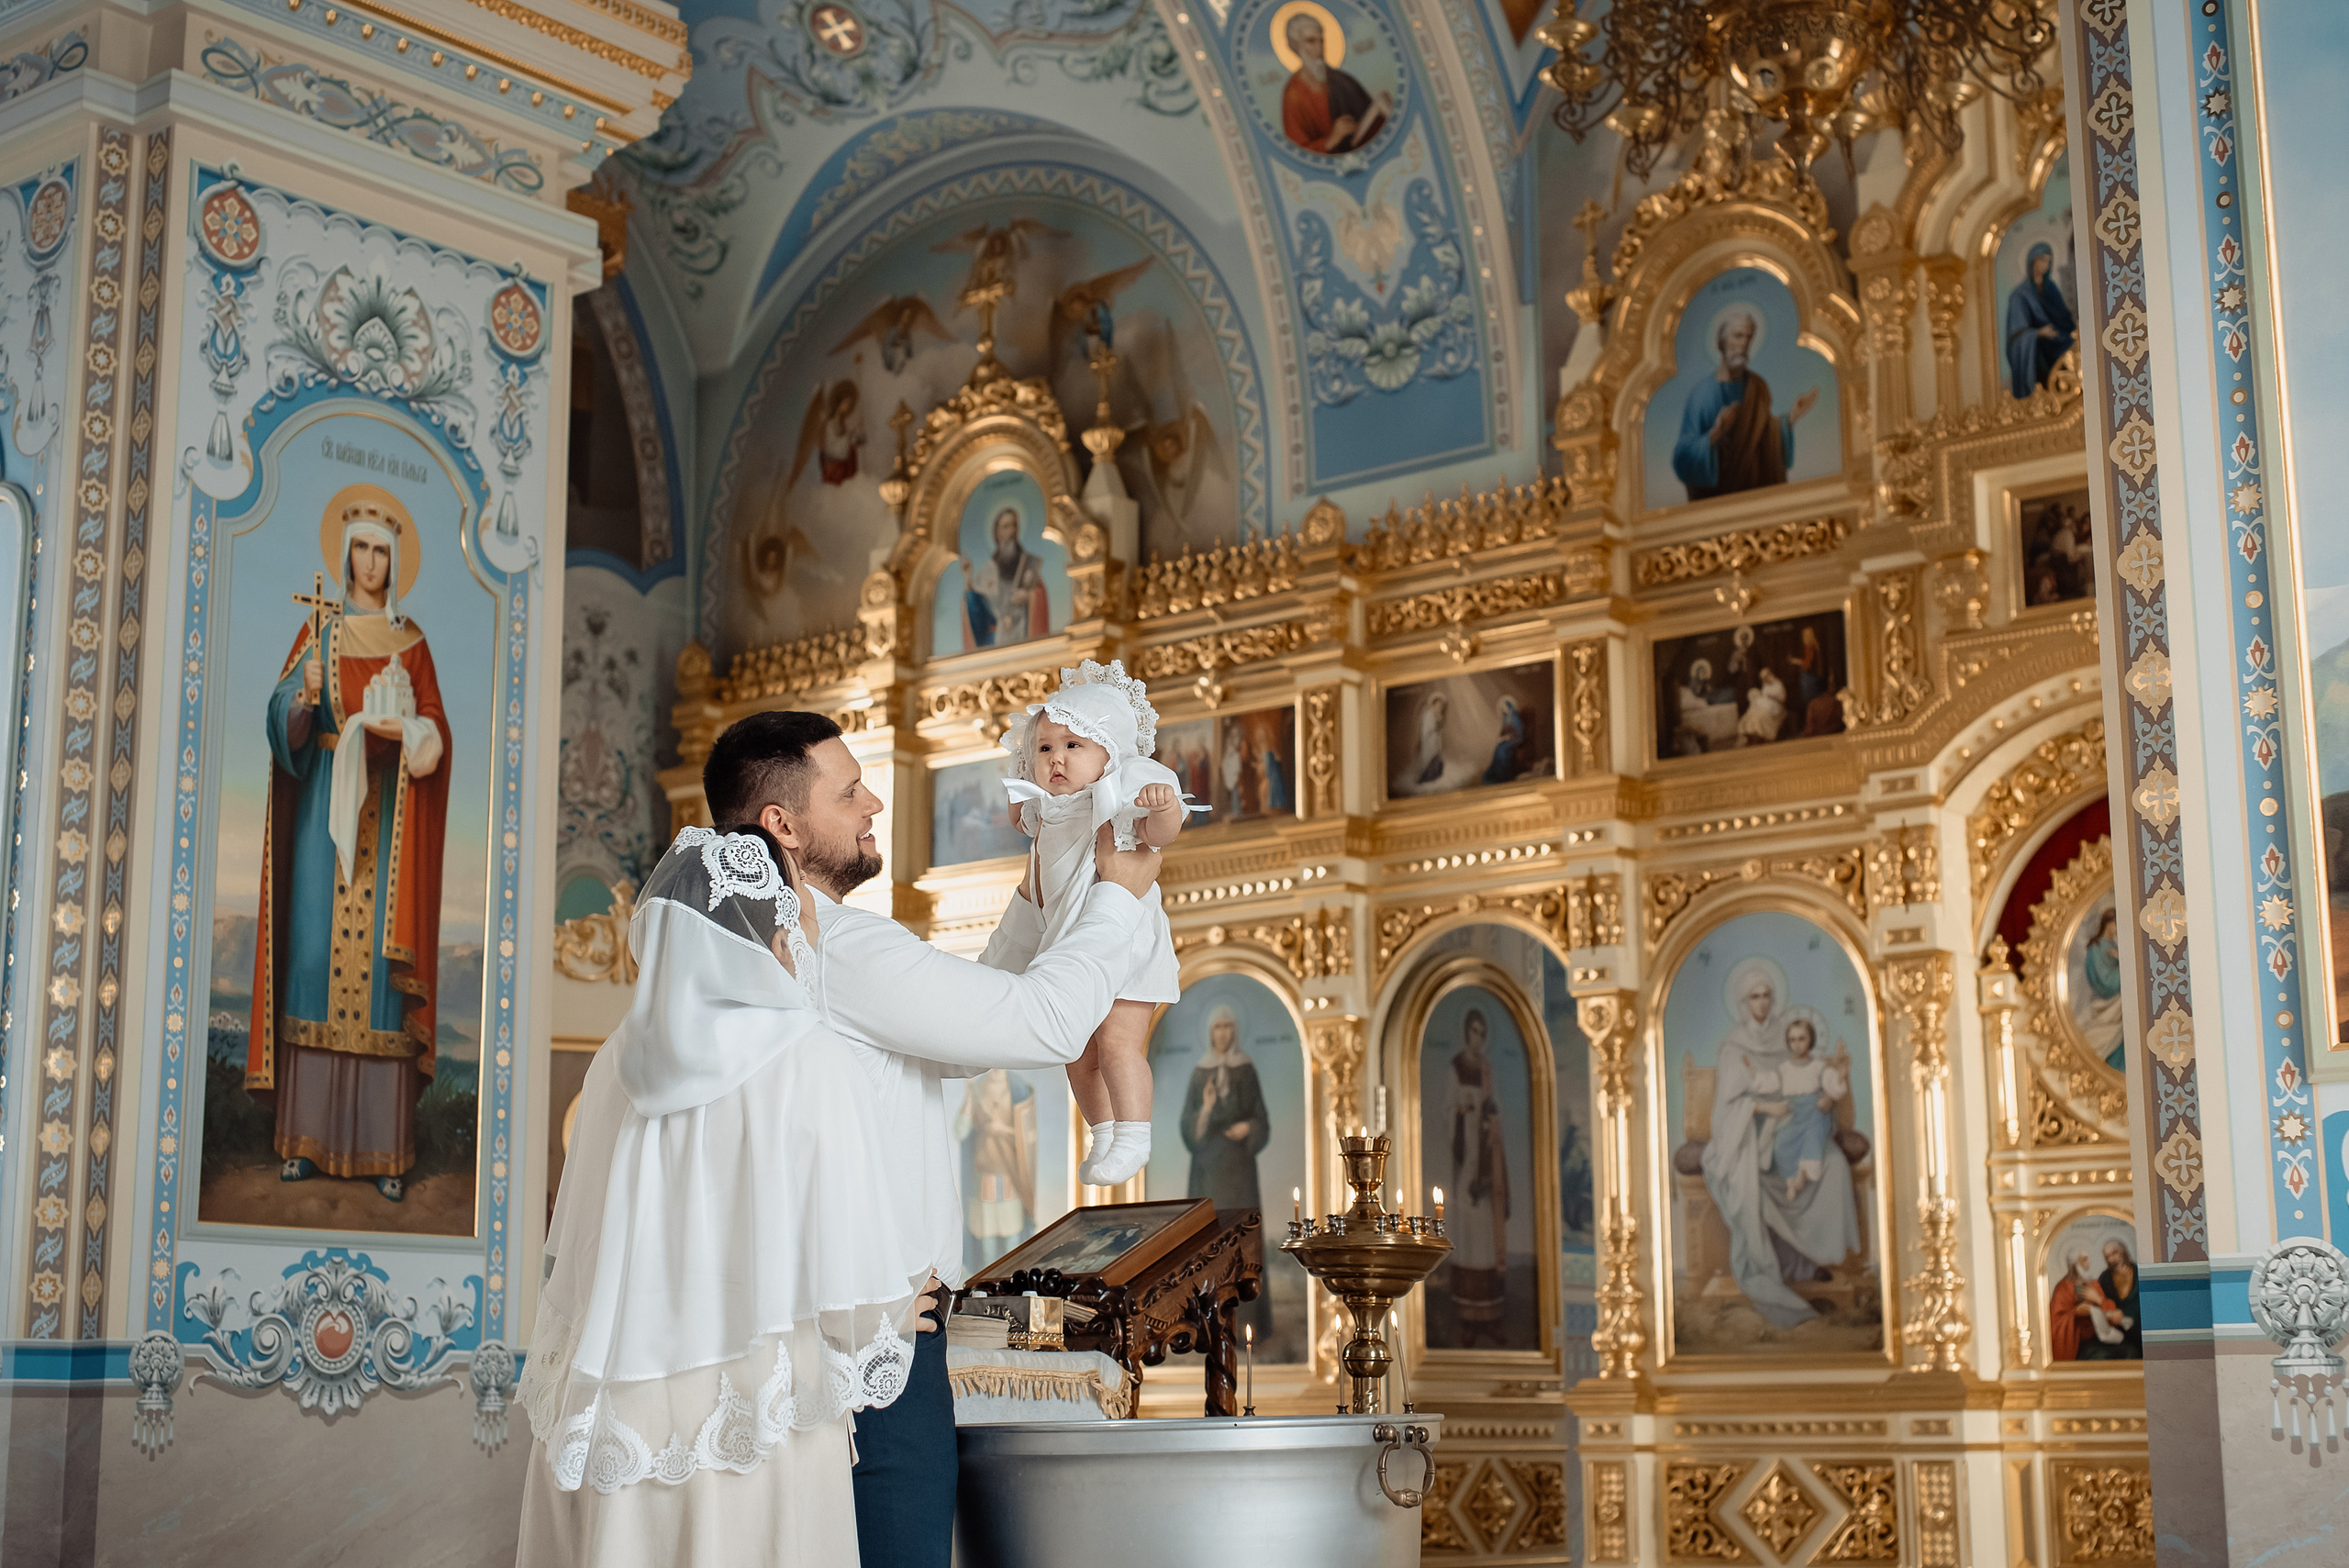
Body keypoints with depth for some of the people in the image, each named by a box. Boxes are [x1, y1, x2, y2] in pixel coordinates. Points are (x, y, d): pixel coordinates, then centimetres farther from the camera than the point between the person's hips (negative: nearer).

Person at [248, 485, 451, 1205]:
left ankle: (382, 1146, -2)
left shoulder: (410, 641, 10)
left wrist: (404, 732, -14)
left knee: (382, 957, -5)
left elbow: (435, 732, 5)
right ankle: (306, 1136, 3)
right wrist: (304, 696, -21)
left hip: (386, 810, 0)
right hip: (324, 801, 0)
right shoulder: (319, 627, 9)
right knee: (317, 947, -3)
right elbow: (282, 718, -1)